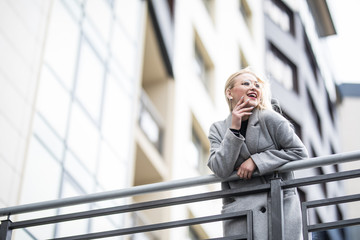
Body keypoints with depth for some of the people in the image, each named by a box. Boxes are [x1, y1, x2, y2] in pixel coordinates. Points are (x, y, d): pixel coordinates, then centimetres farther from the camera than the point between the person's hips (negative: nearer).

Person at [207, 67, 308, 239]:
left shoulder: (270, 119, -2)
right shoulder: (218, 129, 7)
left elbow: (299, 151, -2)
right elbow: (221, 170, -5)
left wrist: (257, 161, -9)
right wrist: (234, 130, -10)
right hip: (239, 211, 2)